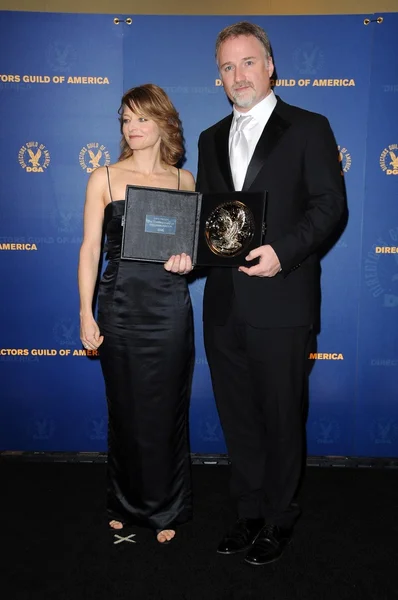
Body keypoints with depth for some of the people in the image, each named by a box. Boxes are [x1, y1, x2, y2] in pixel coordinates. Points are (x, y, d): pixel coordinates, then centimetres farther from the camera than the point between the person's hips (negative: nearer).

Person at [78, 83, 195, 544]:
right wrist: (86, 314, -6)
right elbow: (90, 249, -1)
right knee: (124, 408, 10)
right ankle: (126, 504, 32)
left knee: (166, 408, 8)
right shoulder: (104, 178, 1)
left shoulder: (183, 180, 5)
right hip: (120, 304, 0)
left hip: (169, 305, 1)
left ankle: (165, 509, 27)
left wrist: (188, 260, -8)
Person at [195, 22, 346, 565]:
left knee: (281, 418, 7)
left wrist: (283, 250, -21)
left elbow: (330, 203, -7)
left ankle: (280, 518, 27)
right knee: (238, 417, 15)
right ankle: (249, 511, 33)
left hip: (280, 303, -5)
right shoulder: (212, 139, 17)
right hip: (223, 304, 6)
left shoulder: (308, 128, 0)